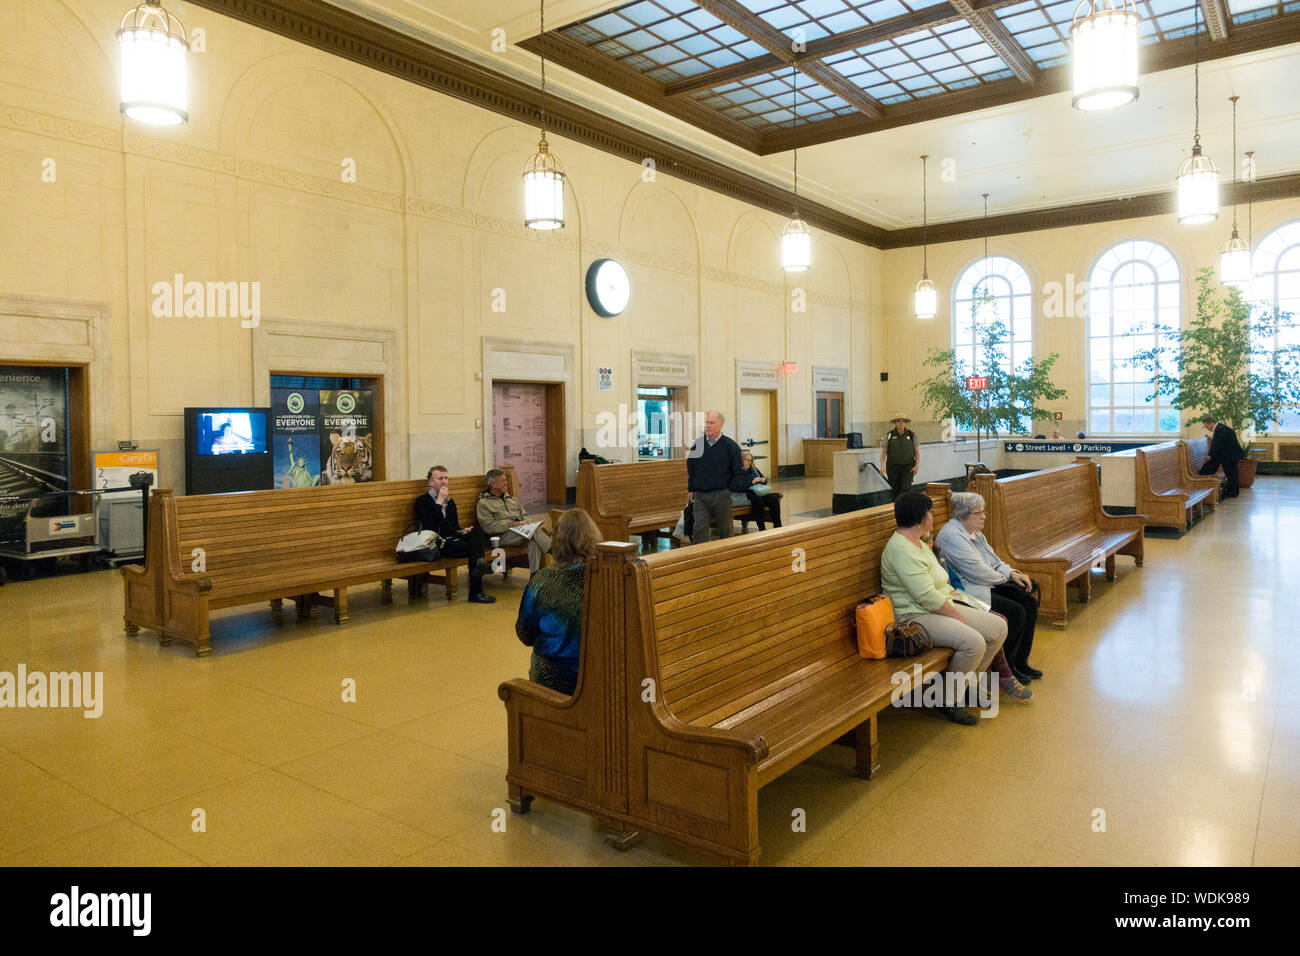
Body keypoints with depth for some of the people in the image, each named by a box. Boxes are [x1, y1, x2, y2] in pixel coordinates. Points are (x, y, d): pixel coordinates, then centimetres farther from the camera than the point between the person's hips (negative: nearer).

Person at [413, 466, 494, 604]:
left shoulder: (450, 501, 27)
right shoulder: (422, 501, 7)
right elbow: (430, 526, -10)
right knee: (472, 547, -31)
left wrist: (462, 531, 2)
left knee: (477, 530, -26)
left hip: (452, 539, 6)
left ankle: (480, 562, -46)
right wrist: (439, 502, -8)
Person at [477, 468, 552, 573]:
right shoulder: (484, 503, 5)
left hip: (521, 530, 5)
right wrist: (512, 524, -13)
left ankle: (534, 573, -37)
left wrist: (526, 523, -1)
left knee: (534, 539, -31)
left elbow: (524, 516, 24)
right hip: (502, 535, -5)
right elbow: (489, 527, -7)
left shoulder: (512, 499, 27)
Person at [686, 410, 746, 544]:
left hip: (721, 496, -2)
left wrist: (729, 490, -5)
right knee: (700, 529, -7)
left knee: (725, 529, 7)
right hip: (700, 495, 2)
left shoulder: (730, 446, -2)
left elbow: (739, 473, 1)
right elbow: (690, 469, 16)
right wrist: (691, 490, 11)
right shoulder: (697, 444, 6)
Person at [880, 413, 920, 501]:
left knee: (906, 489, -14)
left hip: (907, 467, 0)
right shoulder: (889, 435, -4)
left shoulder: (911, 435, -1)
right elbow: (883, 452, -5)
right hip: (893, 467, 0)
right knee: (895, 490, 8)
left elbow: (917, 451, 4)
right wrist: (882, 465, -18)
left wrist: (917, 465, -8)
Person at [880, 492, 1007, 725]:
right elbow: (926, 597, -23)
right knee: (973, 642, -29)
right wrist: (959, 617, -15)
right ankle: (951, 701, -9)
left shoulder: (920, 545, 15)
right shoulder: (901, 549, -20)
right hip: (916, 616, -11)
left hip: (942, 608, 11)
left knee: (999, 627, 3)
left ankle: (971, 682, 19)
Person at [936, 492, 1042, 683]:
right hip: (968, 593, -11)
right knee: (1015, 612, -21)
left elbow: (994, 561, 19)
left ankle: (1020, 661, 7)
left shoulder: (975, 533, 15)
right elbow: (978, 572, -20)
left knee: (1030, 603, -3)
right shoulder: (953, 536, -19)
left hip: (987, 586, 11)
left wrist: (1013, 573, -2)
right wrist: (1005, 578, -4)